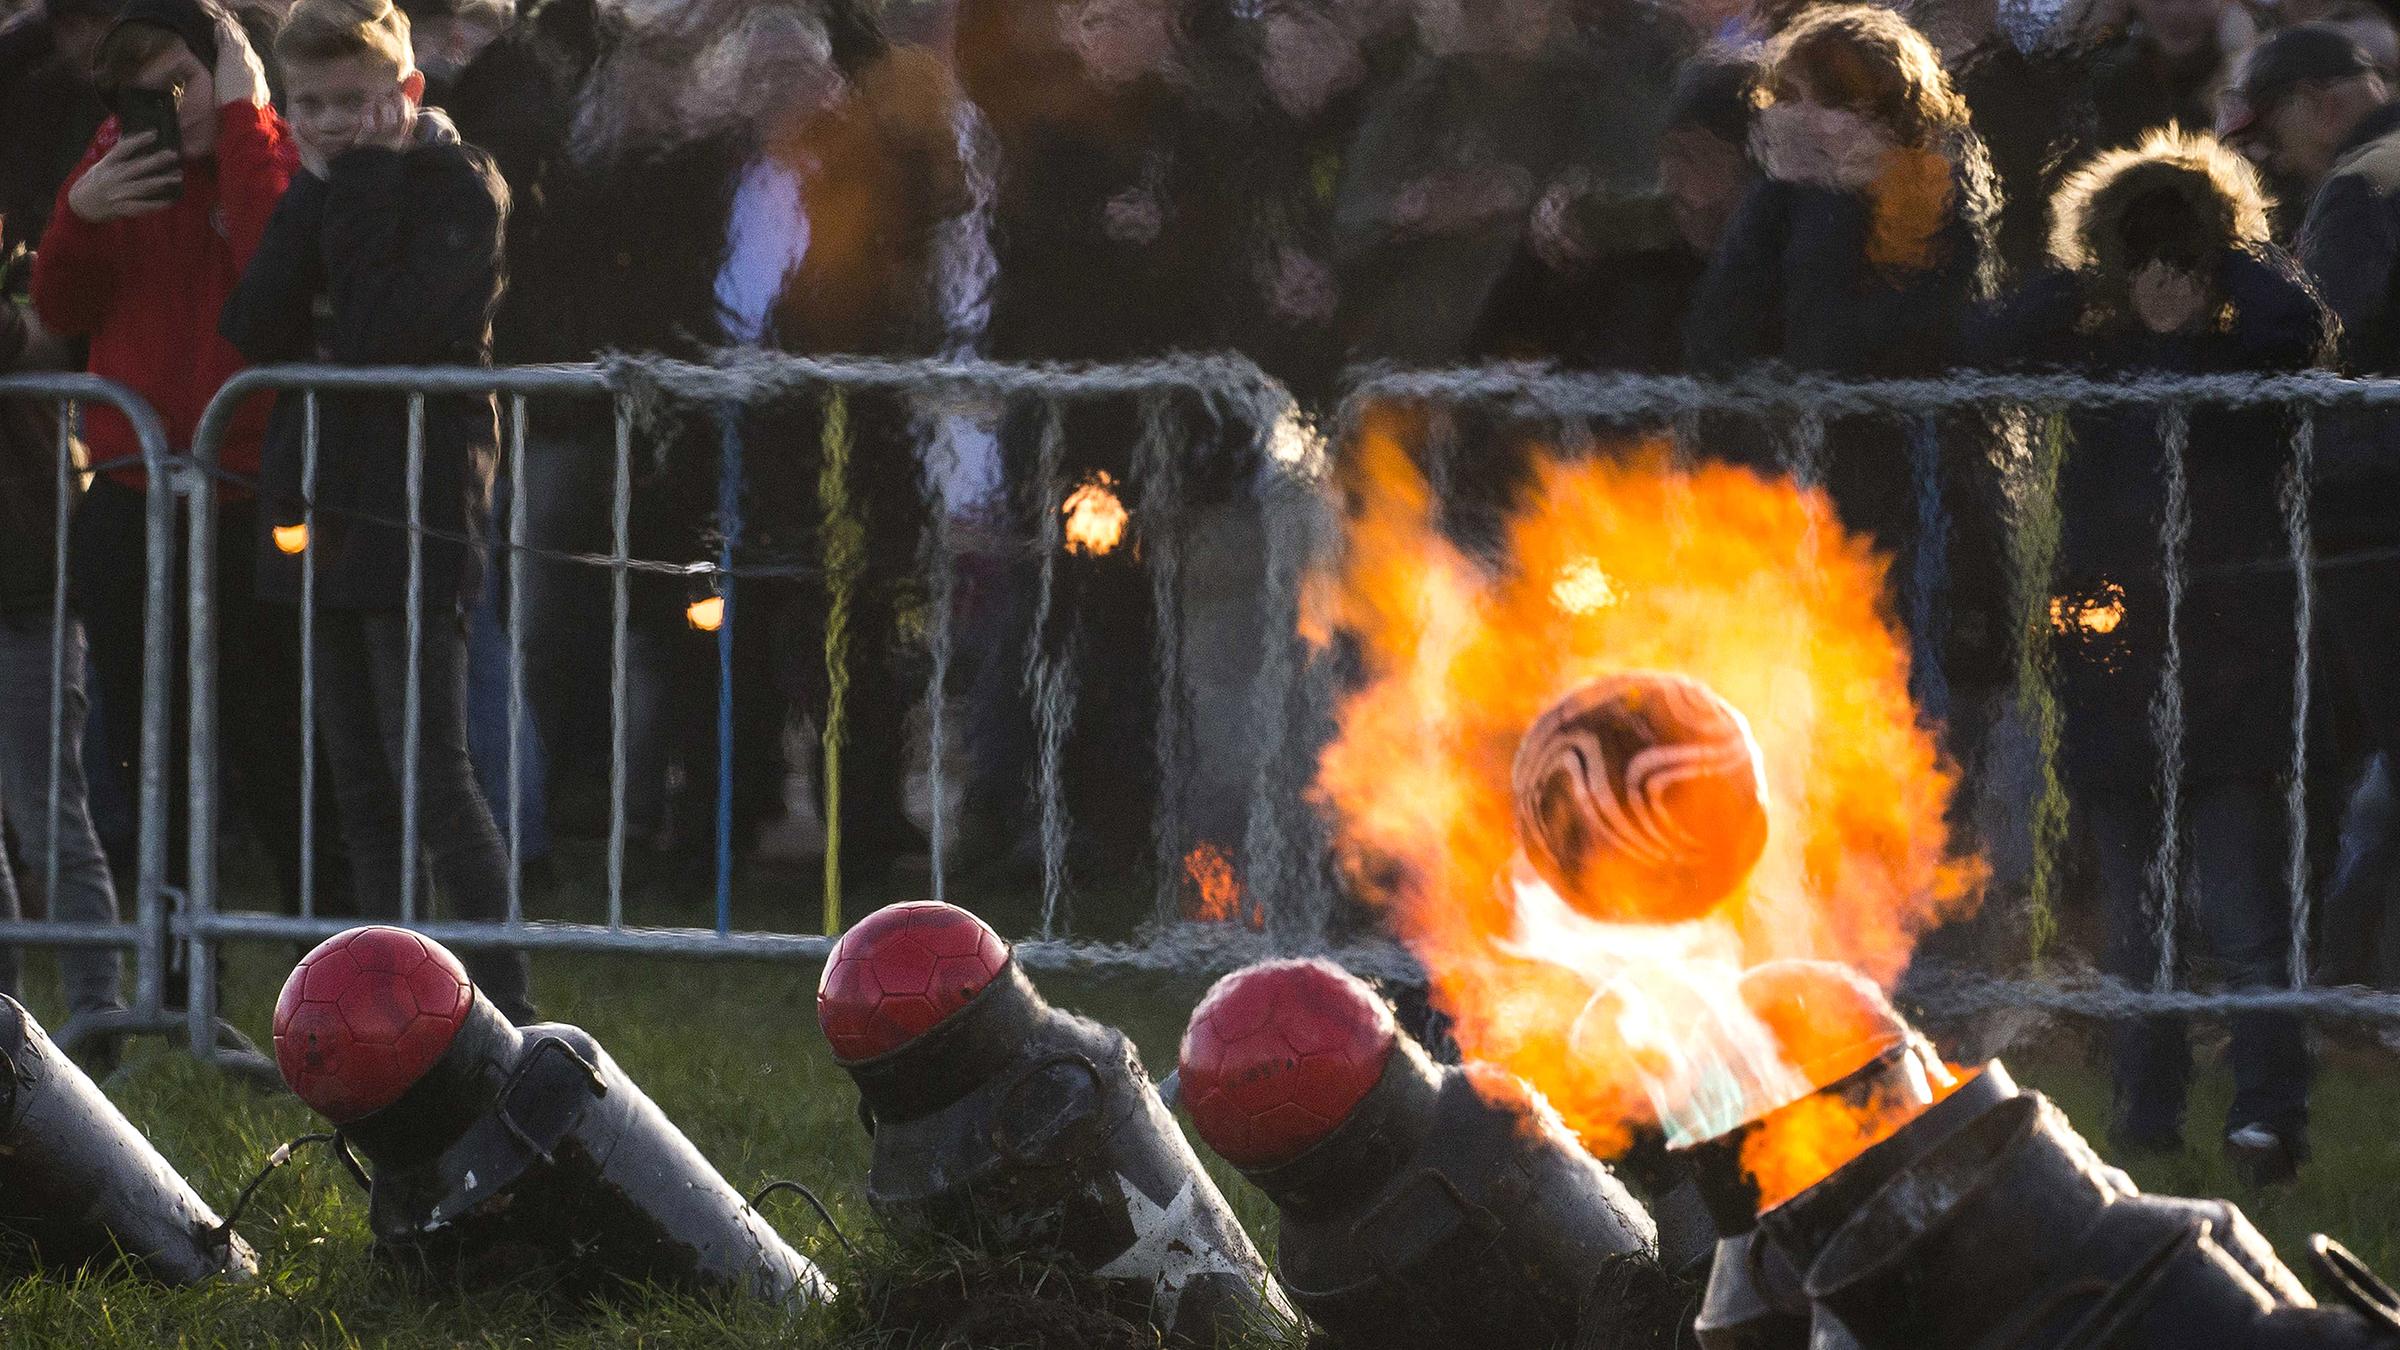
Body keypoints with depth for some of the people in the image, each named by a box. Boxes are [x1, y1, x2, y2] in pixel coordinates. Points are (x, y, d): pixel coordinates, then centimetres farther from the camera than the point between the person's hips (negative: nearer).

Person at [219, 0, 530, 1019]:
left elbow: (381, 334, -19)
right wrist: (317, 194, -6)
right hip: (323, 506, 7)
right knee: (360, 784, 9)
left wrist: (359, 186, -14)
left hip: (416, 509, -7)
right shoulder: (323, 195, 14)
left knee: (430, 777, -11)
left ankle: (504, 1016, -9)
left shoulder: (457, 188, -7)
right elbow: (254, 330, -1)